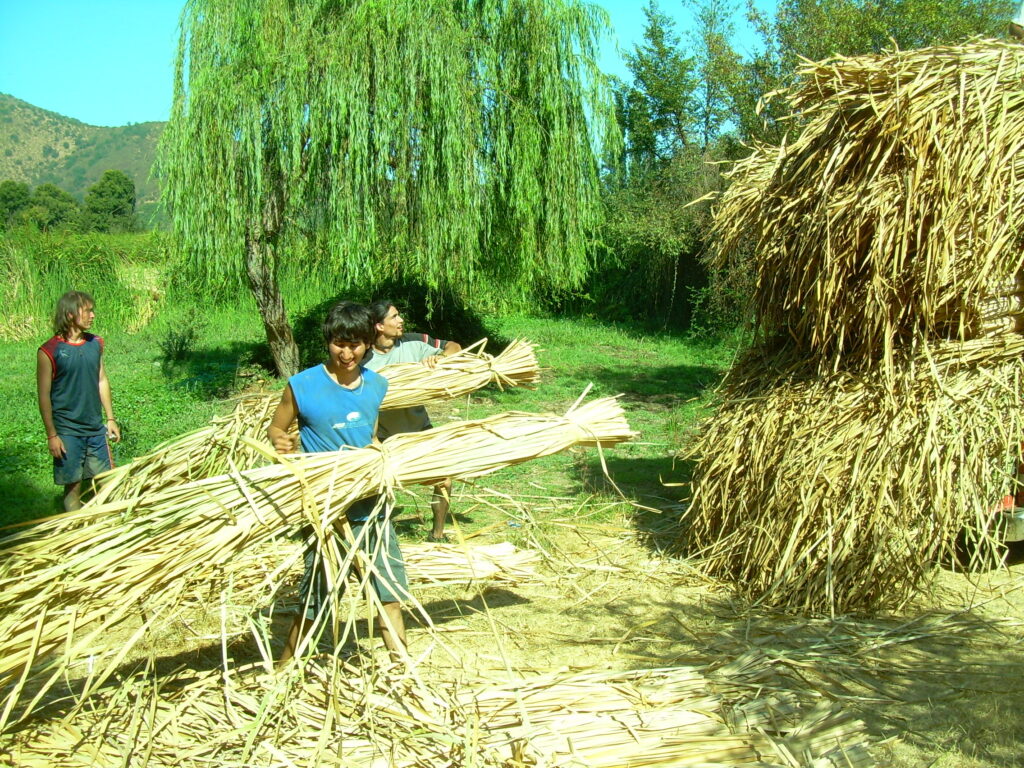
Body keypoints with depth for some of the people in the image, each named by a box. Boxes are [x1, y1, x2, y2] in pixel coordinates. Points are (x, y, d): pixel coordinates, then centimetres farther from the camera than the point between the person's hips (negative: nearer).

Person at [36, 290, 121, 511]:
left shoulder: (95, 344, 3)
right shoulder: (49, 351, -14)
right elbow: (44, 396, -10)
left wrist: (110, 419, 12)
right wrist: (51, 435, -10)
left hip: (96, 428, 5)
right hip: (68, 432, -5)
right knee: (73, 485, 5)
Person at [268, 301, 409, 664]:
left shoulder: (377, 385, 3)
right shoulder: (303, 385, -12)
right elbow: (276, 428, -3)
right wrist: (281, 442, -23)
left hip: (370, 506, 4)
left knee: (390, 591, 11)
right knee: (315, 600, 5)